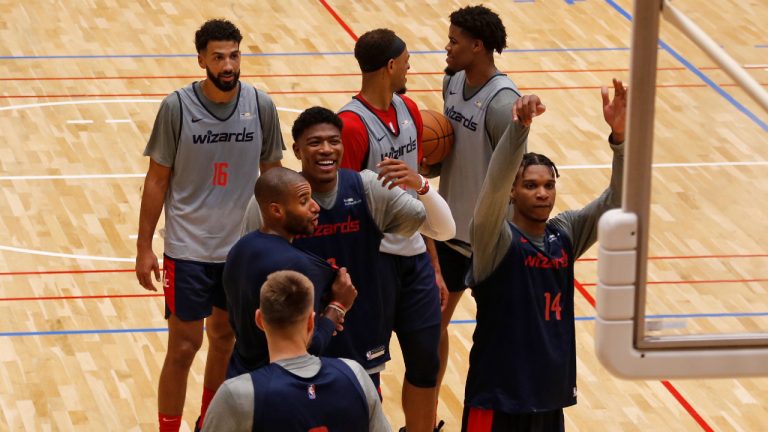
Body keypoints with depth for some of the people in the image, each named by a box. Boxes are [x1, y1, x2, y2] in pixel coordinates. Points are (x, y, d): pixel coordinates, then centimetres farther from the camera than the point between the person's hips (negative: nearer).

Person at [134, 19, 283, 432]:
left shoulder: (261, 106, -7)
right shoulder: (177, 107, -14)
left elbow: (272, 174, 4)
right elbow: (157, 179, -7)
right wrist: (144, 247, -6)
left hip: (243, 245, 3)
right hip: (188, 249, -3)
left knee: (225, 336, 17)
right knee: (184, 346, -1)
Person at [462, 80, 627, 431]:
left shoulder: (565, 234, 4)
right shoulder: (496, 241, -11)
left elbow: (617, 202, -6)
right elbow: (494, 185, -29)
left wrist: (619, 136, -22)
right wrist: (520, 127, -44)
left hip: (552, 395, 6)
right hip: (498, 400, -6)